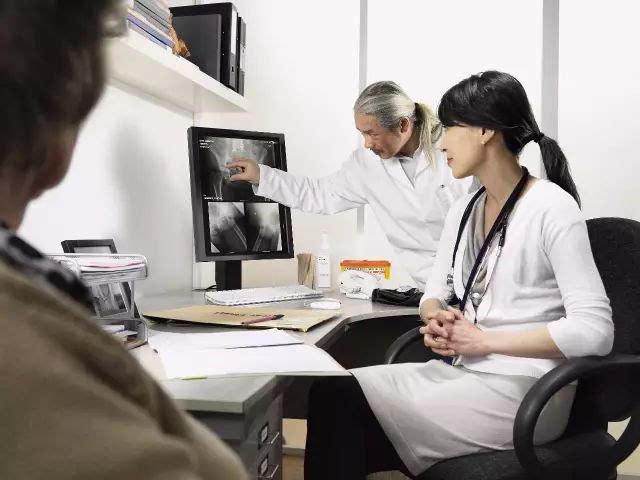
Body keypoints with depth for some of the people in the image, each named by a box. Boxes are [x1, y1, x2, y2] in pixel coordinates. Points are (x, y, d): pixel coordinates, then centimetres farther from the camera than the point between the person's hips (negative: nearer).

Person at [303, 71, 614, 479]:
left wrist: (485, 339, -17)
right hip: (461, 371, 7)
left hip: (522, 391, -6)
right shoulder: (463, 211, 11)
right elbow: (435, 295, 16)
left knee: (342, 403, -18)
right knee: (331, 391, -14)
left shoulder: (552, 207, -12)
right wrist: (437, 319, -8)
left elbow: (595, 330, -18)